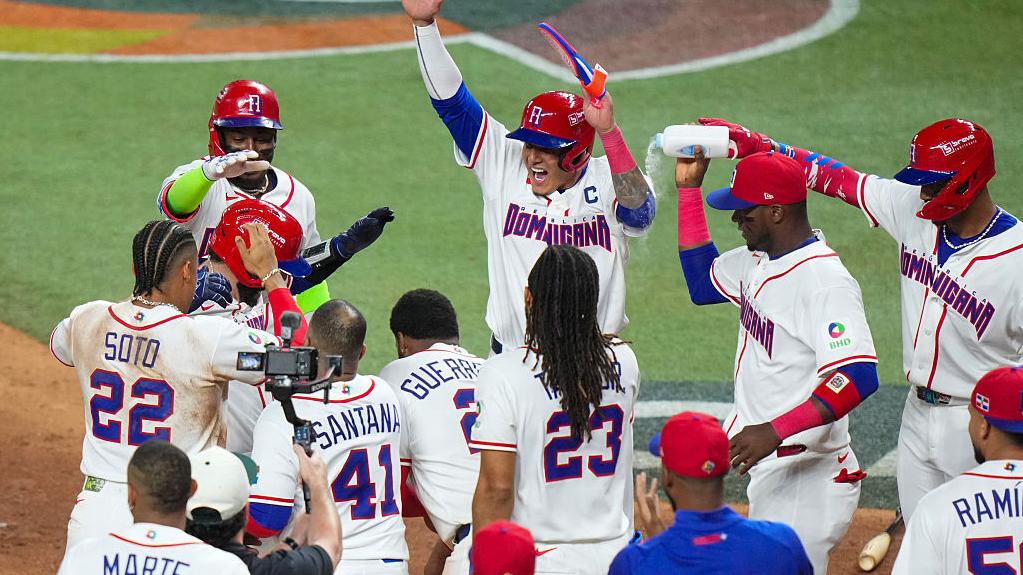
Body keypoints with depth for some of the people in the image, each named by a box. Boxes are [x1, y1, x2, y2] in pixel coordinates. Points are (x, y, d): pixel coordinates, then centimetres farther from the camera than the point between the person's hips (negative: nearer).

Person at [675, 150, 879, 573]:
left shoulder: (825, 281, -21)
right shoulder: (758, 261, 9)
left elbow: (859, 378, -30)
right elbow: (702, 283, 25)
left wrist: (775, 430, -37)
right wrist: (689, 187, 17)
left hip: (807, 478, -10)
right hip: (767, 469, 10)